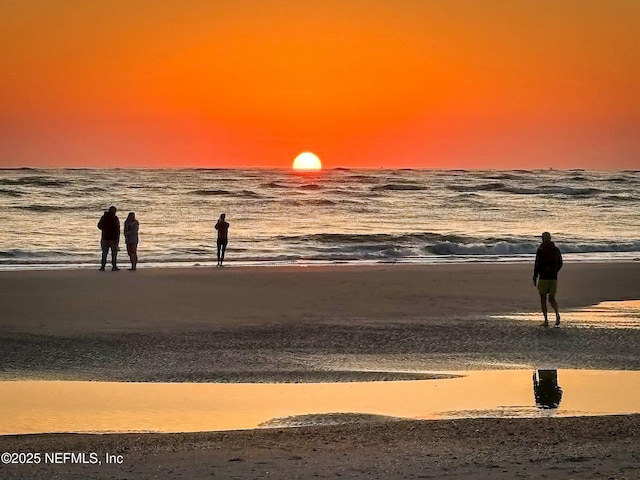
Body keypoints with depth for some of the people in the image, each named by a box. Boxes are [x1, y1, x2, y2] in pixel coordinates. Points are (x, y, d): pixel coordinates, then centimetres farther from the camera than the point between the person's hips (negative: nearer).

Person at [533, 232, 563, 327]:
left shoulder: (540, 250, -9)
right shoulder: (556, 249, 6)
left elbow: (538, 264, -13)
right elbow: (560, 264, 13)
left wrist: (535, 277, -5)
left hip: (544, 277, -4)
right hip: (553, 277, 4)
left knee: (543, 298, 8)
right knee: (552, 298, 12)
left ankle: (546, 320, 4)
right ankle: (557, 314, -16)